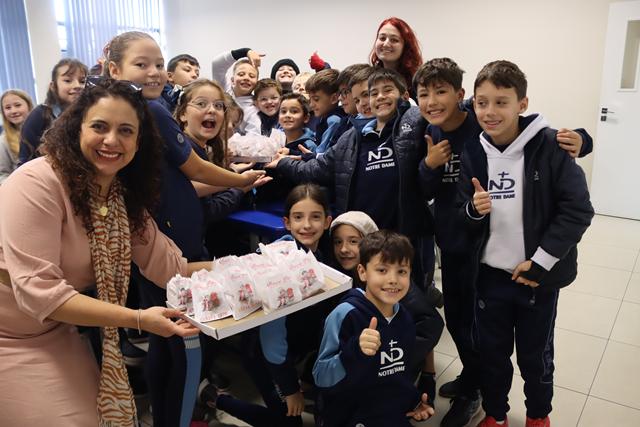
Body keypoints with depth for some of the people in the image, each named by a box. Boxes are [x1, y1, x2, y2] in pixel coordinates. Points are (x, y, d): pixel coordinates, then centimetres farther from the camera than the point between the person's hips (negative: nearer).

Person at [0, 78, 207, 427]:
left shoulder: (124, 195, -2)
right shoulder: (38, 184, -25)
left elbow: (168, 266, -7)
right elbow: (38, 291, -30)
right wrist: (138, 319, -36)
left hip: (53, 334, 7)